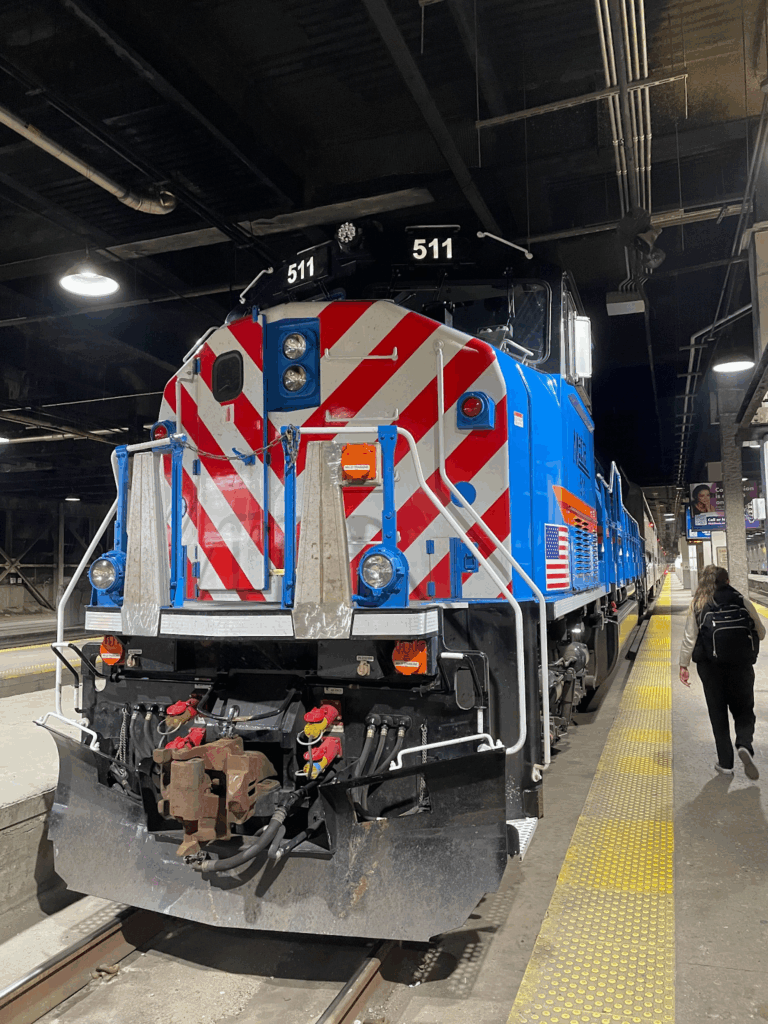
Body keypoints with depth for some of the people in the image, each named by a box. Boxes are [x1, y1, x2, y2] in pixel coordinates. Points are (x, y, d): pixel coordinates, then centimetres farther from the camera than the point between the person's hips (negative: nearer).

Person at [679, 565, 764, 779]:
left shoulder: (697, 605, -1)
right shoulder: (741, 601, -2)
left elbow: (689, 637, -3)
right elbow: (760, 632, 4)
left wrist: (683, 665, 3)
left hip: (709, 666, 1)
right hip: (740, 665, 0)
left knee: (718, 714, 11)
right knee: (744, 710, 13)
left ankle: (725, 763, 12)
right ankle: (744, 744, -14)